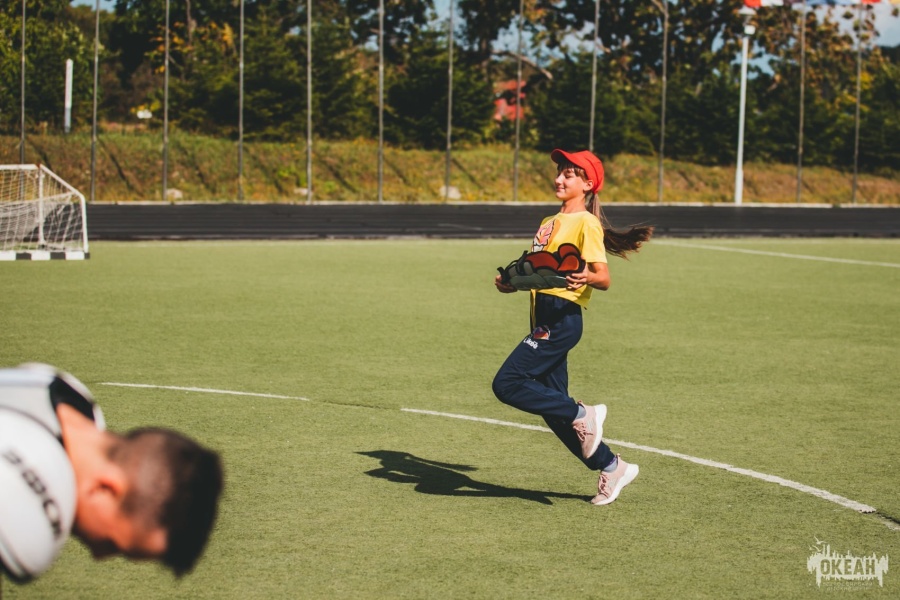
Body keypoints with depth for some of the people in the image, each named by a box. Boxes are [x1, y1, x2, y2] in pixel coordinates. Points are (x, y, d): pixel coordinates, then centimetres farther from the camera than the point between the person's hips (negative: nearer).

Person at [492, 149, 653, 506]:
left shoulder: (585, 223, -7)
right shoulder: (549, 224, 20)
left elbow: (604, 278, -14)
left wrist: (585, 277, -35)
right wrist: (511, 284, 8)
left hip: (562, 319, -9)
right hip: (544, 316, 9)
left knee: (507, 384, -17)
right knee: (552, 406, 10)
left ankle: (583, 415, -8)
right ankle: (611, 467, 19)